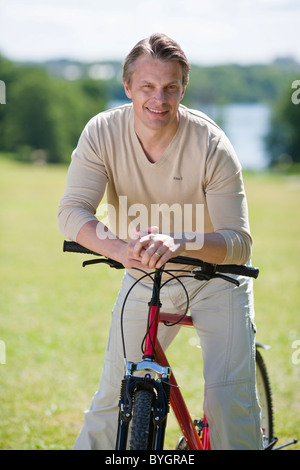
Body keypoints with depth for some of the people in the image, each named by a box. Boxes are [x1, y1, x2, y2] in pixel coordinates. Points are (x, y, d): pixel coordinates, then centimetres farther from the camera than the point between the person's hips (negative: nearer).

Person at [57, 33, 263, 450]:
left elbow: (239, 242, -26)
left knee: (230, 395, -14)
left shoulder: (211, 145, -24)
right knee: (114, 396, 2)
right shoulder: (102, 132, -17)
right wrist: (119, 248, -45)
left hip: (215, 275, -2)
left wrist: (178, 244, -46)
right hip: (143, 277, 2)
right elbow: (72, 212, -24)